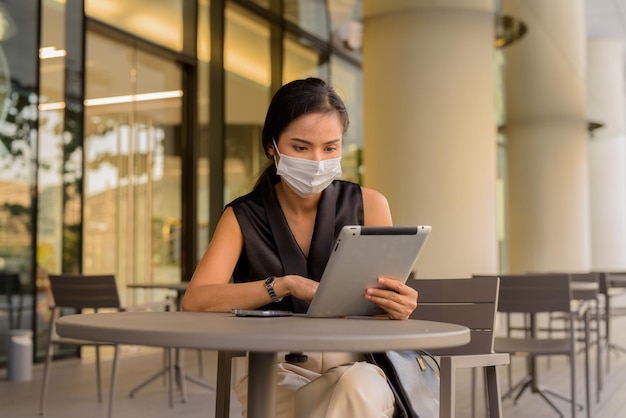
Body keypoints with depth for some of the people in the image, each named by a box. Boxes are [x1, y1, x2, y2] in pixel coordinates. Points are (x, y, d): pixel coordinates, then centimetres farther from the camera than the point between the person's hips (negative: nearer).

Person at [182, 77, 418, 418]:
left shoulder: (367, 206, 2)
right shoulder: (243, 218, 1)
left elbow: (388, 301, 5)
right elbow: (195, 300, -13)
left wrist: (397, 308, -21)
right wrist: (286, 284, -26)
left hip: (356, 364, 1)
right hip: (277, 372, -1)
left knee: (356, 388, -35)